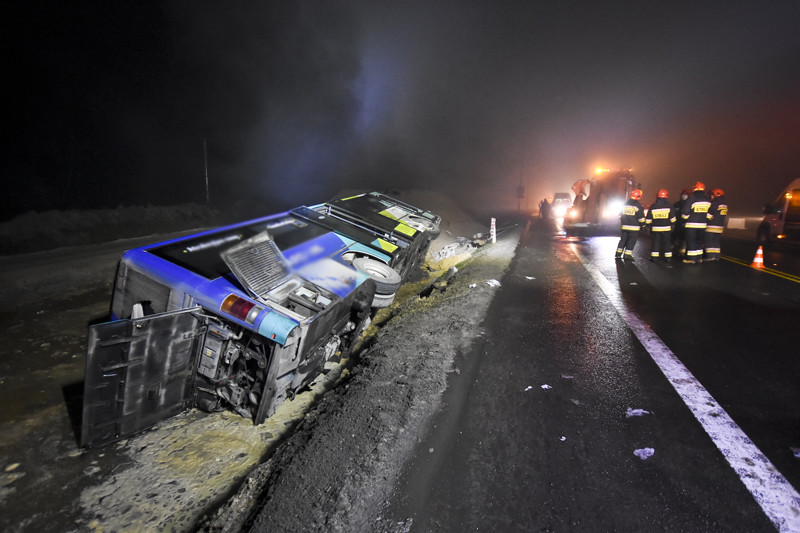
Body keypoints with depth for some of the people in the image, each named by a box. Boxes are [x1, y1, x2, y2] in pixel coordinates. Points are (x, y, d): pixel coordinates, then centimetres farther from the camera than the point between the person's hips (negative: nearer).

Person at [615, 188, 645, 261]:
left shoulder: (624, 204, 8)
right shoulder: (638, 206, -10)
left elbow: (620, 216, 15)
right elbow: (641, 218, -7)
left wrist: (621, 224, 24)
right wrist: (642, 225, 10)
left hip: (624, 227, 5)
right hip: (634, 228, -5)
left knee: (623, 240, 13)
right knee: (631, 241, 2)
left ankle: (618, 254, 13)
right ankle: (627, 255, 1)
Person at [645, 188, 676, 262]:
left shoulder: (653, 206, 0)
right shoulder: (669, 206, -4)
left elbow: (648, 219, 3)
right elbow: (672, 218, -1)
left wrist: (649, 226, 15)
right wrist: (672, 225, 15)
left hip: (655, 228, 1)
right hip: (666, 228, -1)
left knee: (655, 242, 7)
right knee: (667, 242, 7)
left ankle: (654, 256, 4)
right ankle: (668, 257, 7)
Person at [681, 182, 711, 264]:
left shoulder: (691, 198, -11)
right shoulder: (707, 200, 9)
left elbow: (685, 212, -11)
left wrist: (685, 218, 7)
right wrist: (706, 221, 24)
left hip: (692, 224, -6)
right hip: (702, 224, 6)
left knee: (691, 241, 0)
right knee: (699, 241, 16)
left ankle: (691, 258, 0)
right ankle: (699, 258, 19)